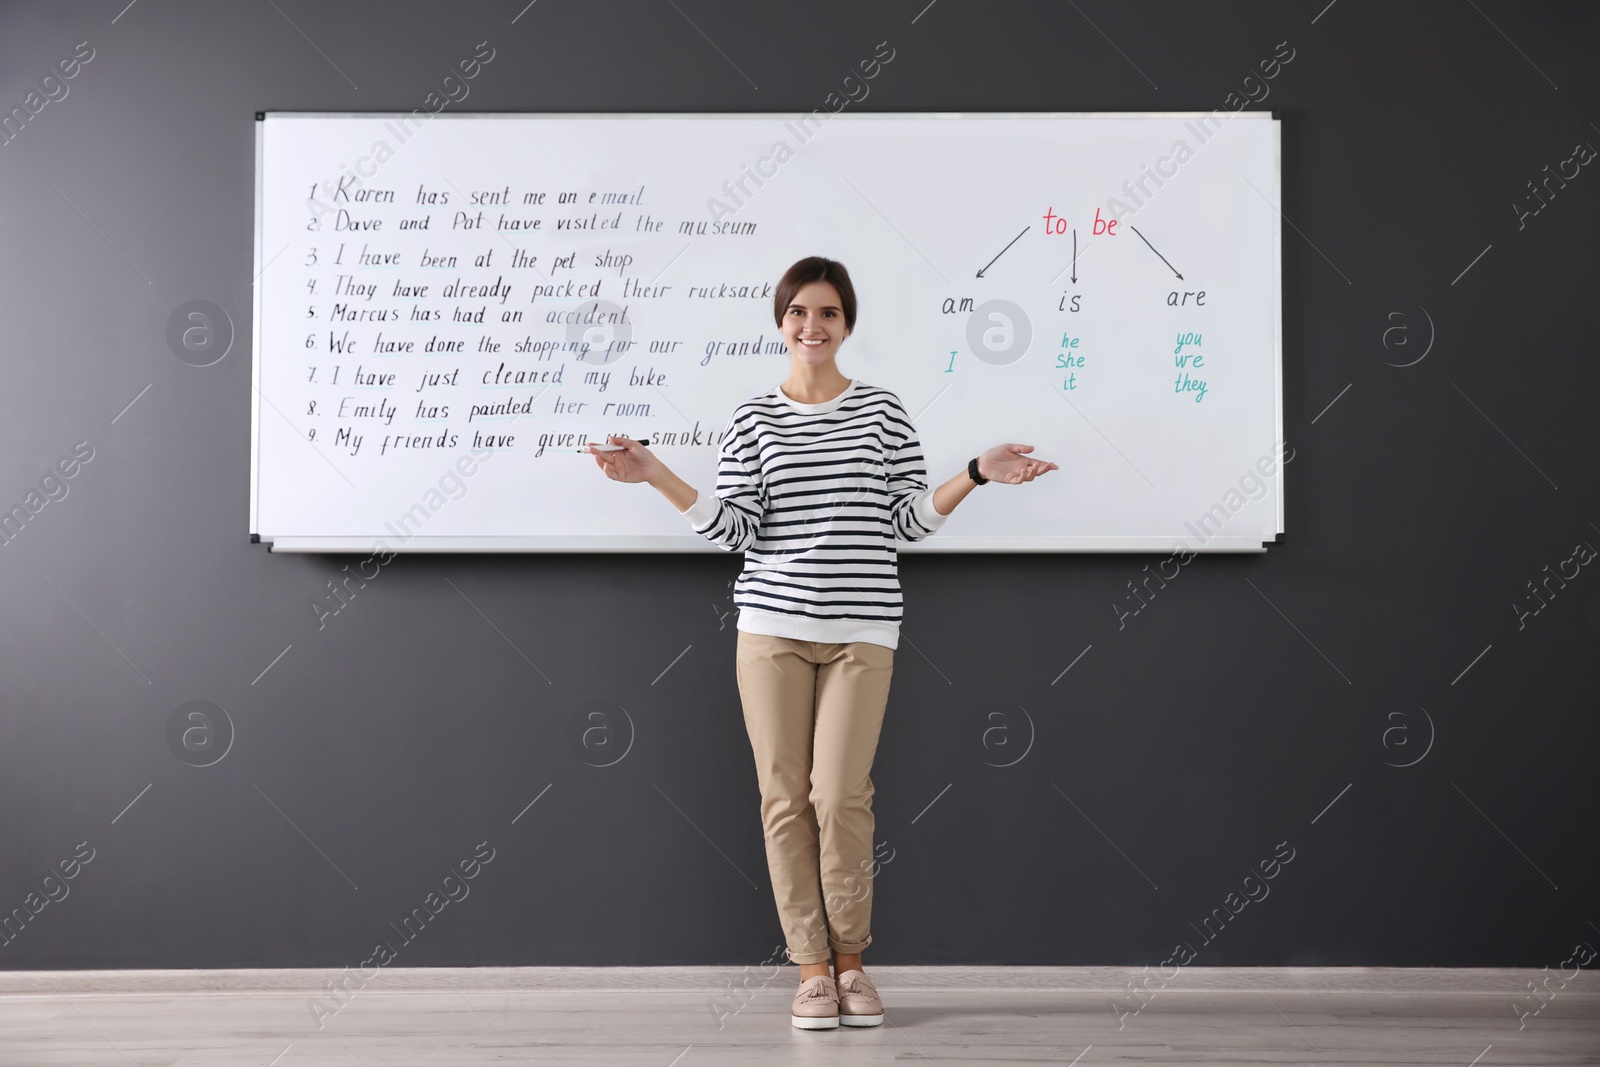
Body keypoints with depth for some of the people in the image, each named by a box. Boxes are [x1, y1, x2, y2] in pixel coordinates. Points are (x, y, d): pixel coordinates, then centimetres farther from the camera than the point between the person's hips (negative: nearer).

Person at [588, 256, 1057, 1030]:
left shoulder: (883, 412, 7)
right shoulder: (752, 420, 7)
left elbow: (909, 521, 5)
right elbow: (735, 530, -1)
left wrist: (977, 474, -5)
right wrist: (655, 475, -8)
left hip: (861, 630, -1)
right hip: (772, 625, 1)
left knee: (841, 796, -8)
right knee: (785, 796, 1)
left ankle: (851, 959, 15)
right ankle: (811, 968, 15)